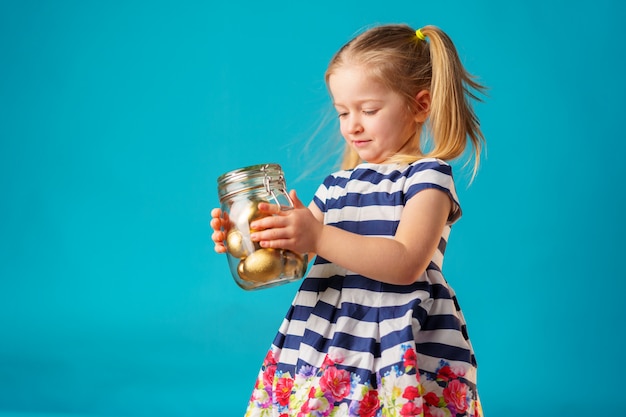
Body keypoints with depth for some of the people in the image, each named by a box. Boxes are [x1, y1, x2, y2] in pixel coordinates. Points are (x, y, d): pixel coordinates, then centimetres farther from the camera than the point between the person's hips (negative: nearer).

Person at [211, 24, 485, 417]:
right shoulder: (336, 185, 16)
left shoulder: (428, 176, -3)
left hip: (405, 352, -6)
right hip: (324, 346, 6)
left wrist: (318, 237, -24)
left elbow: (406, 264, -18)